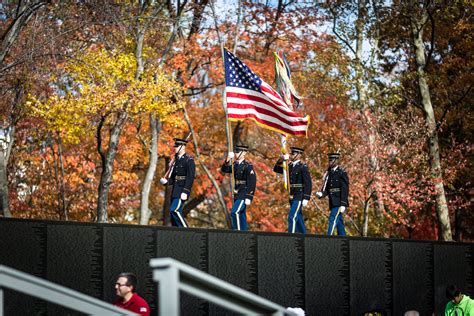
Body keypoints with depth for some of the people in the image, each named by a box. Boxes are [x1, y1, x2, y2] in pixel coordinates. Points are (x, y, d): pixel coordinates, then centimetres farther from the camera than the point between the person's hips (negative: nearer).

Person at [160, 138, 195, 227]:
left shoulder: (189, 160, -7)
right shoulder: (176, 160, 18)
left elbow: (190, 177, -15)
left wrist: (185, 192, -22)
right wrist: (166, 181, -1)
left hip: (183, 190, -9)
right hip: (175, 190, 9)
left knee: (174, 210, -19)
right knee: (174, 211, 6)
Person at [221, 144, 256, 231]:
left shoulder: (248, 166, -12)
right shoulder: (236, 164, 11)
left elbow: (252, 183, -15)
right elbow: (224, 170, 7)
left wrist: (249, 197, -19)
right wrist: (227, 160, -10)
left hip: (244, 195, -8)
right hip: (237, 194, 8)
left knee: (235, 212, -19)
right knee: (241, 215, 10)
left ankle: (237, 230, -18)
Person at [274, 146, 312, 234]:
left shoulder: (303, 167, -11)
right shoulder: (291, 166, 12)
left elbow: (308, 183, -15)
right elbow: (276, 169, 16)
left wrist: (306, 199, -20)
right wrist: (281, 160, -1)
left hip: (299, 197, -8)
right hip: (293, 197, 8)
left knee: (292, 217, -15)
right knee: (298, 219, 13)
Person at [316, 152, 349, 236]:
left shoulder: (342, 173, -8)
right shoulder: (329, 173, 14)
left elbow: (345, 190, -12)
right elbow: (327, 189, 17)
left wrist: (343, 204, -18)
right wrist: (321, 194, -5)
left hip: (339, 203, -7)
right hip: (333, 203, 7)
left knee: (333, 220, -15)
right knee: (339, 222, 10)